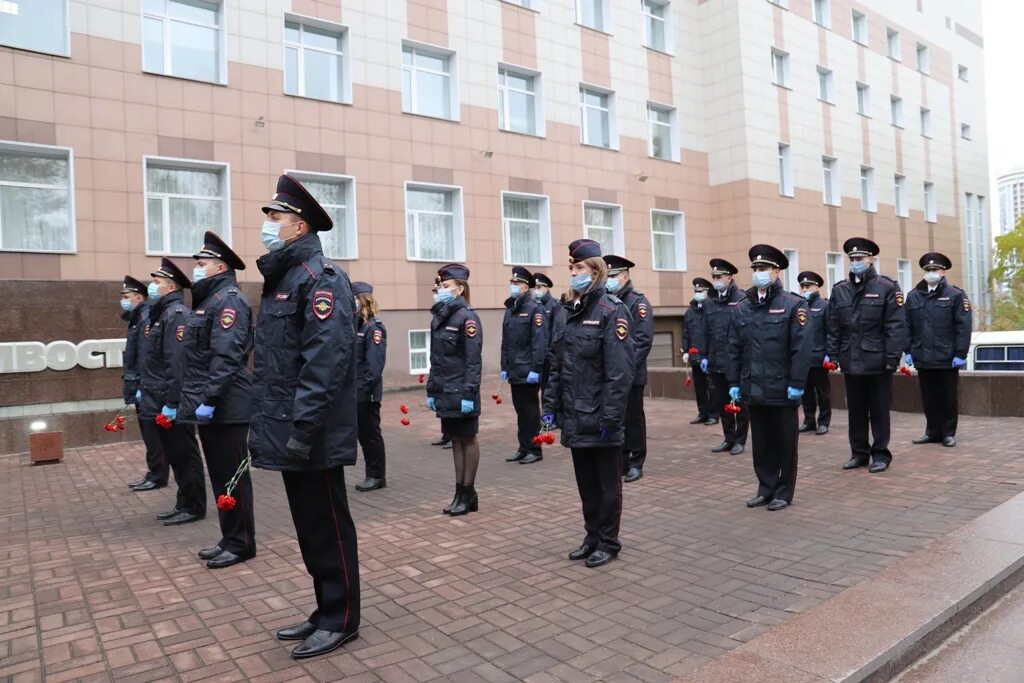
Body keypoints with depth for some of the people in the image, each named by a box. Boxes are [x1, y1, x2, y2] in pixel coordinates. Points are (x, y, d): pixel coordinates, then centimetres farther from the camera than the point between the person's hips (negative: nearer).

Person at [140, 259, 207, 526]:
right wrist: (144, 390, 18)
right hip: (161, 401, 10)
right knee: (175, 455, 15)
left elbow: (178, 363, -23)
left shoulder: (176, 314, -16)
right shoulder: (162, 313, 16)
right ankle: (184, 503, 25)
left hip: (172, 404, -10)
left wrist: (171, 402, -24)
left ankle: (193, 507, 9)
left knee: (184, 455, 0)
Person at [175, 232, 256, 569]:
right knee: (219, 475, 15)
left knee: (232, 476, -1)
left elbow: (225, 357, -22)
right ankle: (230, 538, 25)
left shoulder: (229, 299, -12)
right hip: (209, 407, 10)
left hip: (225, 408, -10)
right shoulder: (208, 300, 19)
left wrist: (208, 399, -25)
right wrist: (188, 400, 18)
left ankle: (241, 543, 10)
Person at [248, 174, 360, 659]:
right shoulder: (282, 278, 16)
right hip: (288, 430, 9)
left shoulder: (320, 277, -14)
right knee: (308, 526, 17)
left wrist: (303, 430, -25)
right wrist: (264, 423, 18)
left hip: (312, 436, -9)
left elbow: (326, 362, -23)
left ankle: (341, 619, 19)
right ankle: (327, 611, 31)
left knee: (327, 527, 4)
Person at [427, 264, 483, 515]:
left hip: (461, 392, -7)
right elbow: (435, 359, 14)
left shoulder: (467, 317, -11)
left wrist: (469, 394, -20)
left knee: (468, 440, 5)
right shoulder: (438, 318, 11)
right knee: (455, 441, 13)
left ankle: (468, 494, 15)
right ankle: (461, 493, 22)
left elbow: (473, 361, -16)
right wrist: (431, 391, 12)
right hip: (445, 392, 7)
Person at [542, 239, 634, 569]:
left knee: (607, 483, 8)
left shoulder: (612, 311, -11)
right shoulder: (569, 311, 10)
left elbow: (620, 371, -17)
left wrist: (612, 416, -21)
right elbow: (556, 365, 12)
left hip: (600, 418, -7)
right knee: (585, 481, 17)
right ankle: (592, 537, 31)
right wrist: (551, 405, 8)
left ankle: (608, 542, 22)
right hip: (574, 417, 7)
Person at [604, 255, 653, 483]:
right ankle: (621, 463, 20)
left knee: (633, 419, 6)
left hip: (631, 374, -5)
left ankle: (636, 464, 17)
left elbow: (644, 339, -12)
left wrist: (629, 367, -18)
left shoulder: (638, 302, -5)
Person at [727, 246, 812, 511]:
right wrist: (734, 382, 5)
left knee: (784, 444, 8)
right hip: (753, 390, 4)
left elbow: (802, 348, -11)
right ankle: (766, 489, 25)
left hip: (782, 390, -4)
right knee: (761, 443, 13)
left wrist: (797, 383, -15)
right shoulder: (742, 308, 8)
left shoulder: (793, 305, -5)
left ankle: (783, 493, 20)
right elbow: (734, 349, 9)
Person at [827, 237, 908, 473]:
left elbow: (896, 326, -8)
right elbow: (833, 327, 8)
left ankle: (881, 454, 17)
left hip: (877, 361, -4)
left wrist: (893, 357, -13)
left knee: (879, 410, 6)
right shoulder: (840, 290, 7)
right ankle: (859, 452, 23)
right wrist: (832, 354, 3)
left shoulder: (887, 288, -4)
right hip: (851, 362, 4)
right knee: (855, 410, 12)